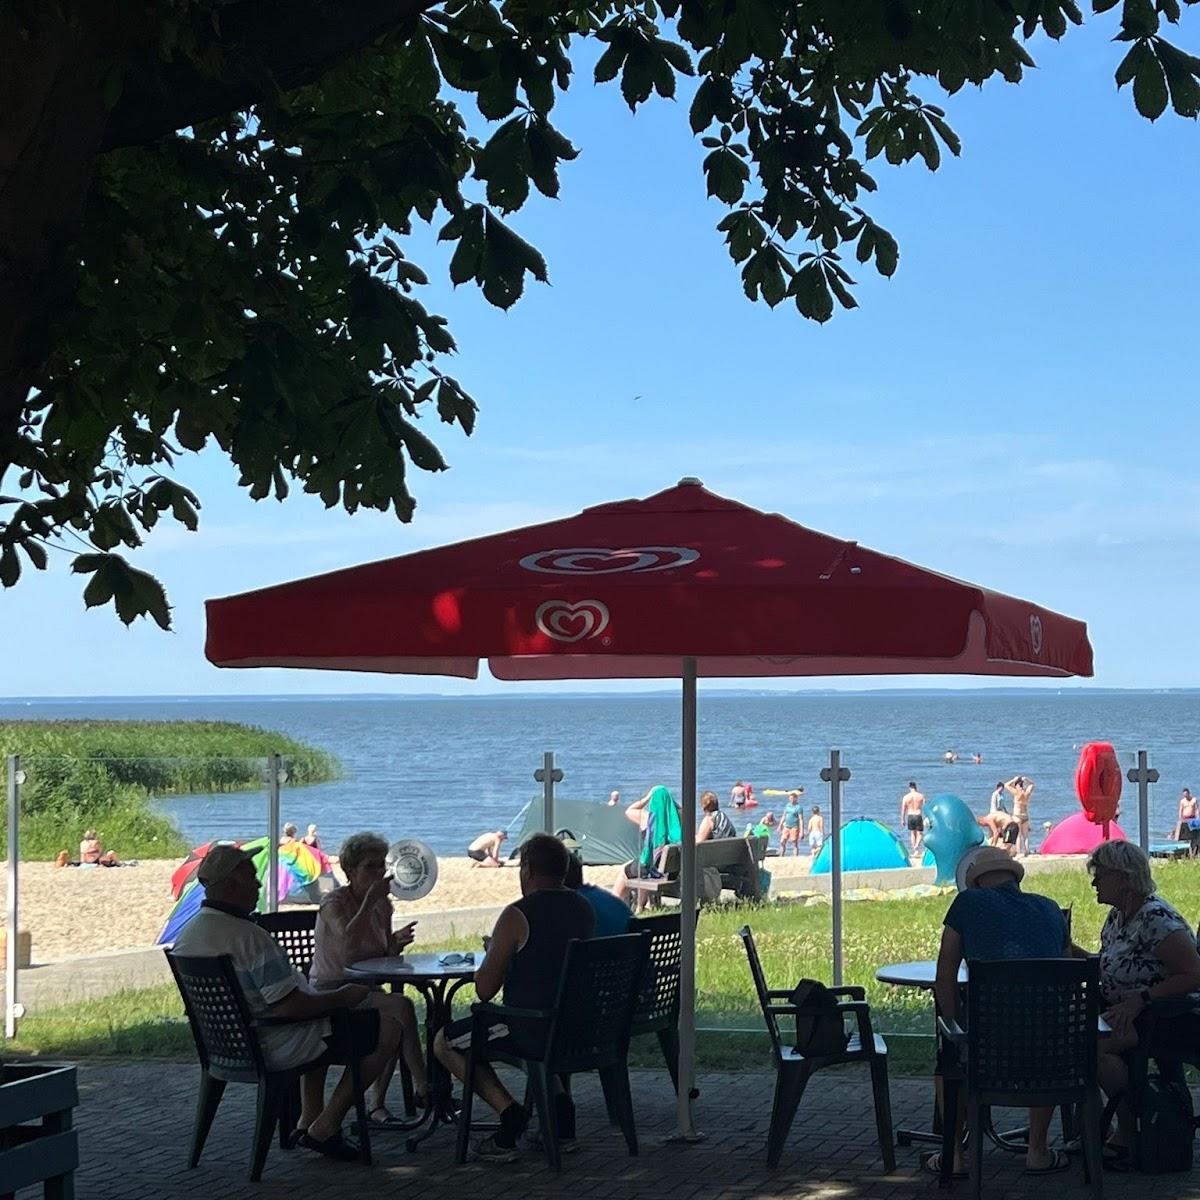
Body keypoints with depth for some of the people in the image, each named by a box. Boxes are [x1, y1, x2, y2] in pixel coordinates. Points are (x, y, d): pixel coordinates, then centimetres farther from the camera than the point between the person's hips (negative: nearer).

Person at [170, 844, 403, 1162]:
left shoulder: (186, 935, 1)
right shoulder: (249, 936, -27)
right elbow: (289, 1005, -28)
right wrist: (342, 997, -12)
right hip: (273, 1047, -10)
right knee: (388, 1029, -1)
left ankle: (308, 1120, 29)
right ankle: (325, 1127, 4)